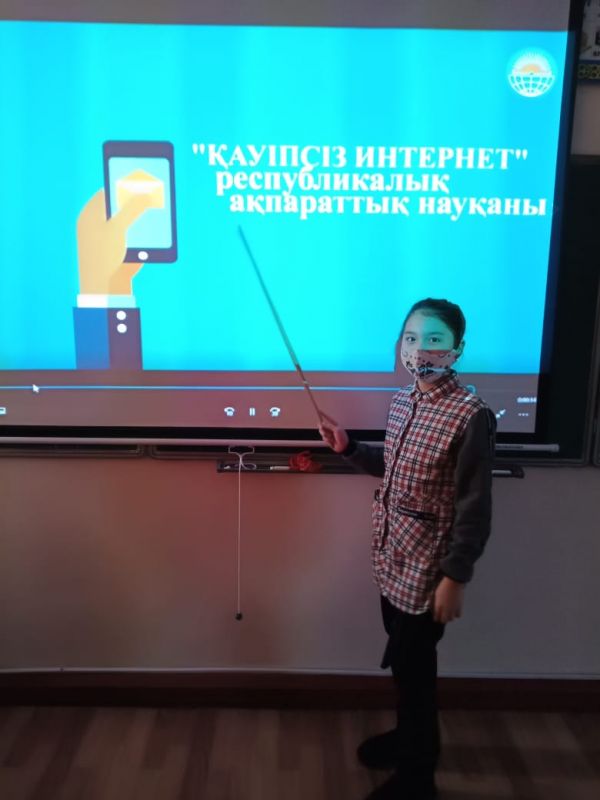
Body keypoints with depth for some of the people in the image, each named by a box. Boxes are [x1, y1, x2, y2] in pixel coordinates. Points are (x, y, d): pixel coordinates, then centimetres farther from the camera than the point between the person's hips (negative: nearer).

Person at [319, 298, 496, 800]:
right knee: (403, 659, 23)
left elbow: (475, 508, -18)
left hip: (428, 566, -7)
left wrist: (455, 577, -16)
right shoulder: (402, 401, 1)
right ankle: (409, 735, 48)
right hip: (393, 557, 7)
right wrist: (348, 448, 5)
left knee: (413, 666, 9)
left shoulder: (472, 416, -21)